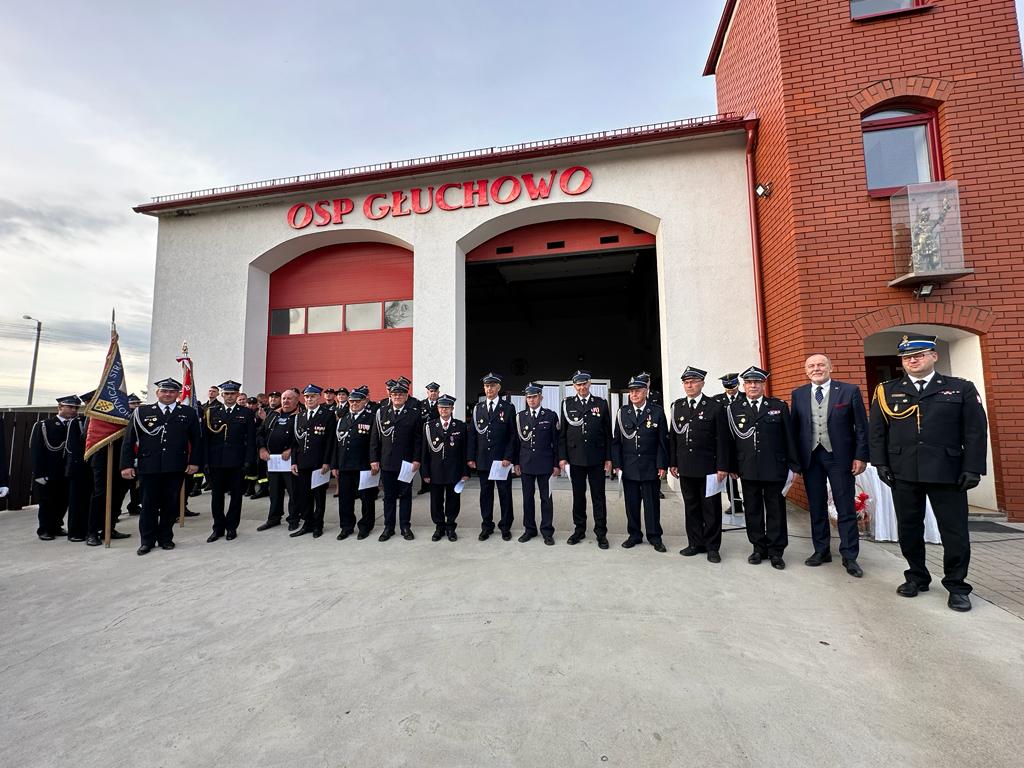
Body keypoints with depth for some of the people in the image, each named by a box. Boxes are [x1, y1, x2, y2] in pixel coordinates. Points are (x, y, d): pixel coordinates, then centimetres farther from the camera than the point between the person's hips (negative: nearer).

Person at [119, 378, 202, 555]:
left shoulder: (188, 413, 5)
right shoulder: (142, 412, 5)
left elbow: (197, 439, 6)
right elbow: (129, 440, 5)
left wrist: (195, 462, -1)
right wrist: (127, 464, -1)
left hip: (176, 468, 0)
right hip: (148, 466, 0)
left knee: (170, 504, 9)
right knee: (149, 504, 7)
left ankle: (165, 537, 24)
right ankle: (147, 540, 22)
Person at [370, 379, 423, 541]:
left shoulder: (414, 413, -1)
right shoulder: (381, 413, 4)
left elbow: (418, 439, -2)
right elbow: (375, 438, 5)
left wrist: (416, 459, -7)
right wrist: (374, 459, 0)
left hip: (406, 463, -1)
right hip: (386, 463, 2)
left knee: (405, 495, 9)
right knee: (389, 496, 11)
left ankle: (405, 527, 20)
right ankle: (389, 527, 22)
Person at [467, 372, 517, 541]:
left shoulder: (508, 408, -1)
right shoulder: (478, 408, 8)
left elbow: (513, 435, -3)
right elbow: (473, 434, 8)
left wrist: (508, 457, -11)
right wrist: (471, 457, 3)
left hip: (502, 460, -2)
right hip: (483, 460, 3)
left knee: (505, 493, 6)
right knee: (485, 493, 10)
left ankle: (505, 527, 19)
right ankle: (486, 526, 22)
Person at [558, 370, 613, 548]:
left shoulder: (601, 403, 3)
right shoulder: (567, 404, 4)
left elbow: (608, 433, 3)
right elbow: (562, 433, 4)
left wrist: (609, 458, -1)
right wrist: (562, 457, -2)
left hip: (596, 458, -1)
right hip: (575, 458, 1)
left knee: (598, 497, 6)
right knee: (578, 496, 11)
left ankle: (601, 532, 16)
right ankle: (579, 529, 24)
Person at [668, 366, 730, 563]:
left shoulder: (715, 407, -3)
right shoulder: (676, 407, 8)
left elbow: (722, 439, -5)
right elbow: (672, 437, 10)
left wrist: (722, 467, -9)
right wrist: (672, 463, 7)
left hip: (709, 468, -3)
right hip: (686, 468, 4)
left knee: (711, 508, 6)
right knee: (691, 507, 12)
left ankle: (712, 547, 19)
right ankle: (695, 543, 24)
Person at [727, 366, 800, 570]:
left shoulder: (779, 406, 3)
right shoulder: (734, 409, 3)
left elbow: (789, 438, 3)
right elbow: (731, 439, 3)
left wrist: (793, 465, 1)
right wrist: (732, 466, 2)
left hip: (775, 469, 0)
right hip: (748, 470, 1)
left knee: (776, 511, 8)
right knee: (753, 511, 10)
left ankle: (776, 551, 21)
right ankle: (759, 548, 24)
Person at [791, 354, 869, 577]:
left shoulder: (850, 391, -2)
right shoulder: (798, 394, 5)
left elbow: (861, 426, -1)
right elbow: (795, 428, 7)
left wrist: (860, 456, -6)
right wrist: (795, 459, 4)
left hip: (839, 456, -2)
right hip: (810, 457, 3)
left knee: (846, 509, 4)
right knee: (816, 508, 11)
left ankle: (849, 557, 17)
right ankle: (821, 550, 24)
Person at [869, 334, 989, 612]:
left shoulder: (962, 388, 5)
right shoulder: (886, 391, 5)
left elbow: (976, 431, 2)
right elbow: (876, 431, 6)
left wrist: (972, 468, -5)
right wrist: (880, 463, -1)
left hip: (947, 473, -1)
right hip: (903, 474, 1)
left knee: (955, 532, 5)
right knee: (909, 529, 10)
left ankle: (957, 586, 22)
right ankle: (917, 577, 26)